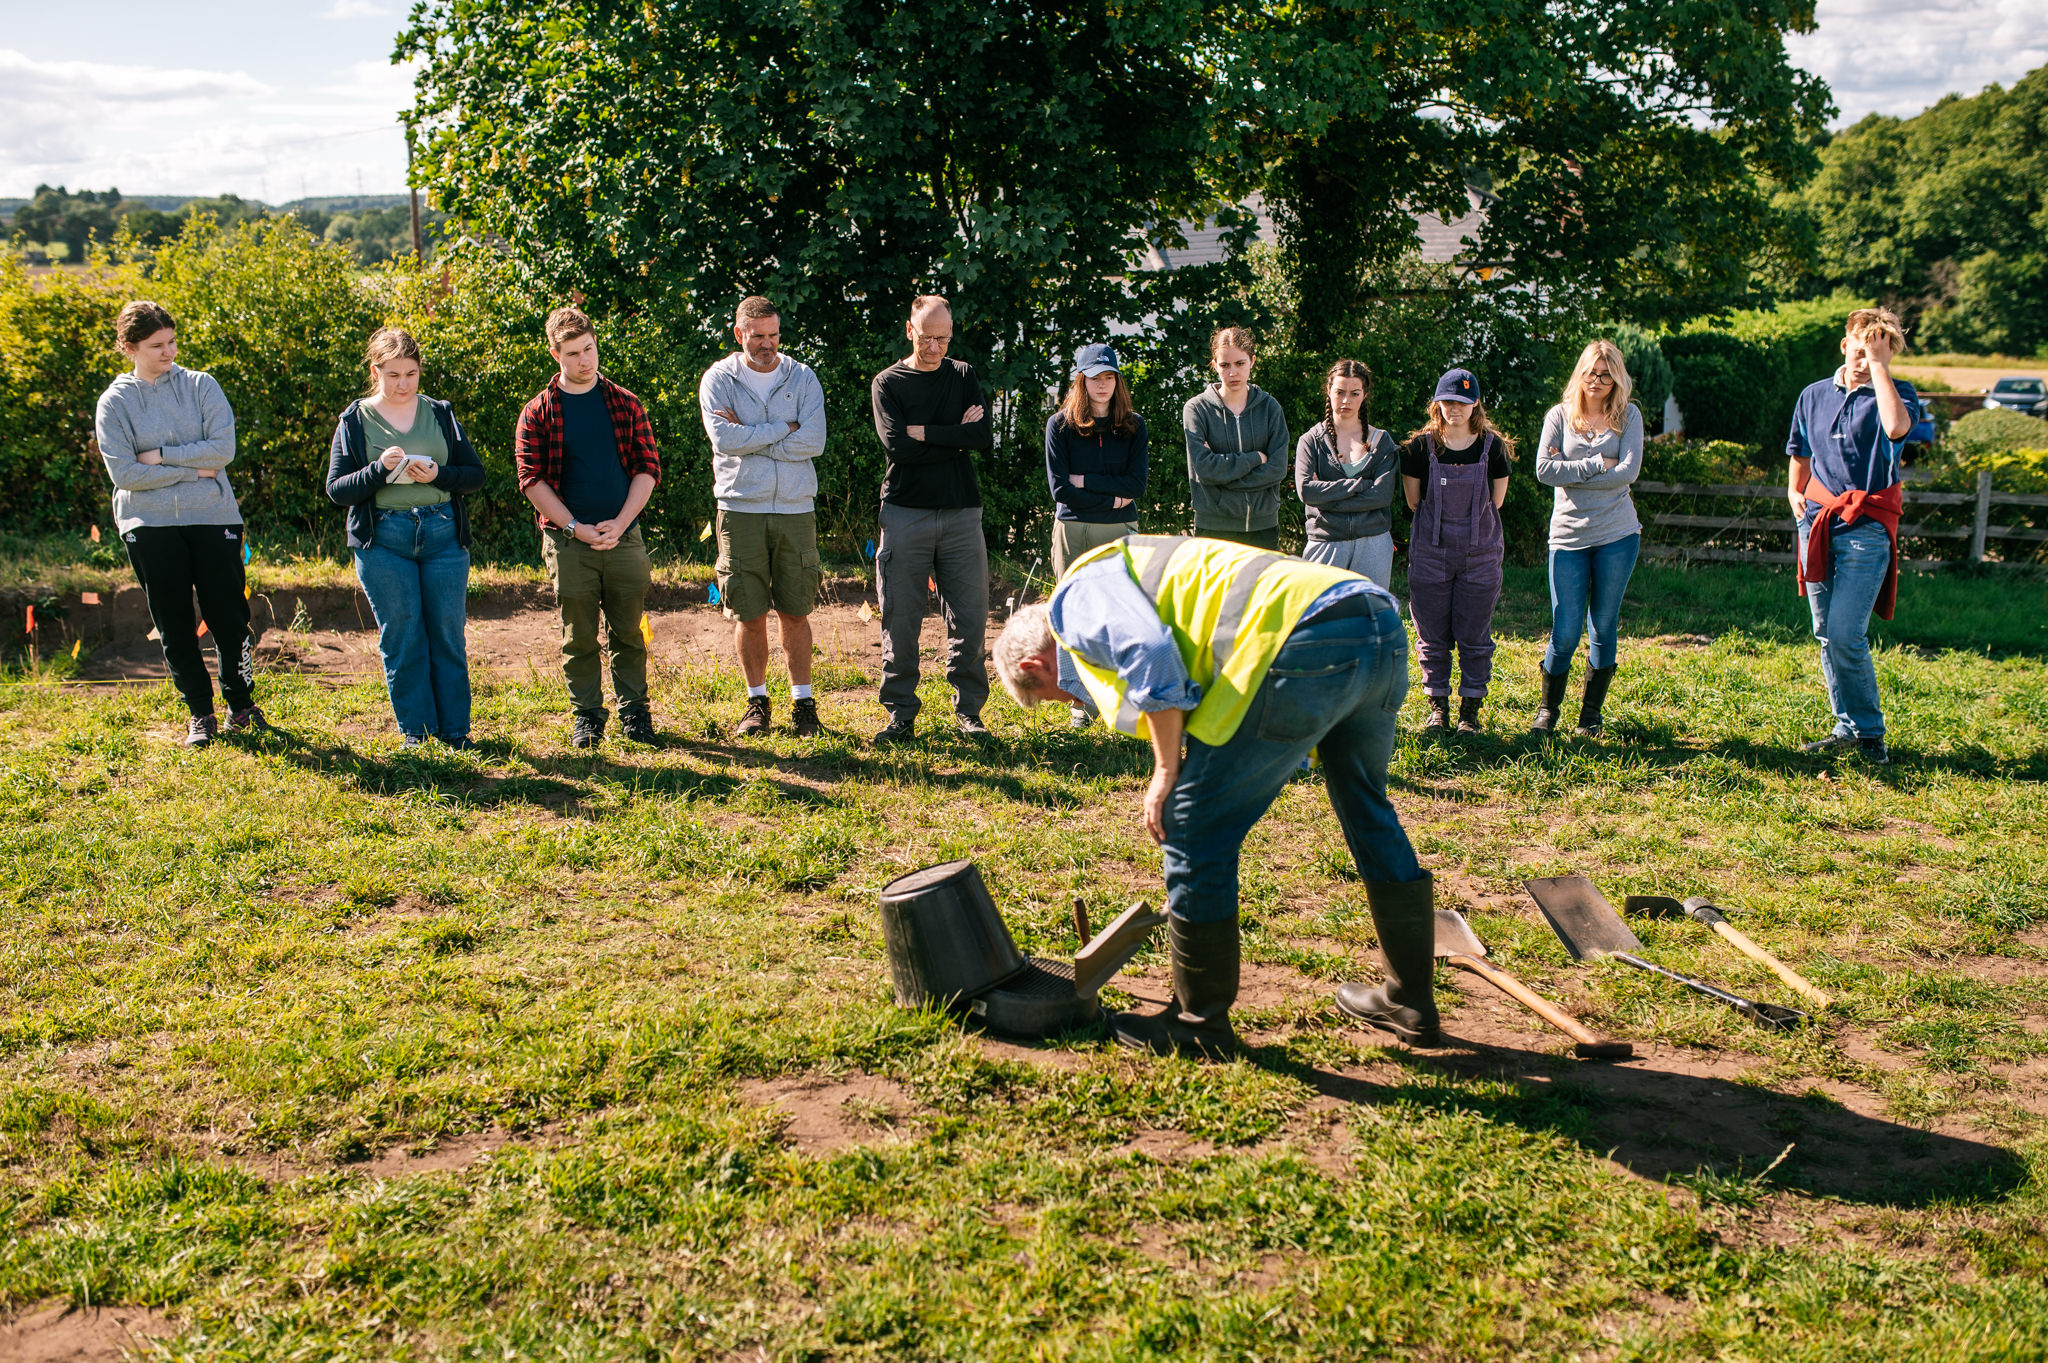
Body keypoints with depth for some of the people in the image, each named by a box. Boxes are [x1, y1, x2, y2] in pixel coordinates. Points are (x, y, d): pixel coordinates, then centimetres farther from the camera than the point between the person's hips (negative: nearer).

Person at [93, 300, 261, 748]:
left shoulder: (201, 386, 4)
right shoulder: (114, 403, 2)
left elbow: (223, 449, -8)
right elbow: (124, 473, -8)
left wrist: (160, 454, -10)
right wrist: (192, 470, -10)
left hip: (213, 516, 0)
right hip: (149, 524, 0)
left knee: (229, 616, -1)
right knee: (174, 625, 5)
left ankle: (241, 705, 17)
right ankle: (200, 712, 17)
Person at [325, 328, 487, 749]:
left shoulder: (440, 413, 9)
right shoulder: (356, 420, 5)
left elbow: (475, 474, 7)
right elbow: (336, 490, 1)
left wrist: (437, 475, -12)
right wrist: (380, 469, -16)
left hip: (443, 536, 1)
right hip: (384, 542, -1)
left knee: (448, 635, 3)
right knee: (401, 639, 2)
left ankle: (455, 729, 12)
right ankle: (415, 731, 12)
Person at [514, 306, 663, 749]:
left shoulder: (625, 404, 7)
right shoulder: (538, 412, 2)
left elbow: (648, 468, 5)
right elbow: (531, 479, -1)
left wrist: (620, 522, -7)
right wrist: (575, 527, -10)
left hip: (624, 539, 1)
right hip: (568, 542, -1)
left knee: (628, 632, 6)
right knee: (578, 637, 4)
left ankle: (634, 711, 19)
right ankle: (587, 715, 16)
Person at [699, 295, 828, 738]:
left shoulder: (802, 378, 6)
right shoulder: (718, 380, 3)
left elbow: (814, 441, -8)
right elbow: (724, 440, -12)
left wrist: (748, 436, -10)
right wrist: (784, 428, -9)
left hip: (795, 508, 1)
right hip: (740, 510, -1)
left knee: (795, 613, 4)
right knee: (748, 613, 2)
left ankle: (802, 702, 14)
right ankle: (757, 702, 16)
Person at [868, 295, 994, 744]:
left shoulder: (963, 377, 13)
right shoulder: (887, 383, 6)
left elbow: (984, 437, -3)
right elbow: (897, 446, -10)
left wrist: (924, 432, -6)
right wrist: (957, 437, -6)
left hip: (961, 513, 2)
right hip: (905, 512, -1)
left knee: (969, 619, 1)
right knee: (901, 622, -1)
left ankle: (968, 712, 11)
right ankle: (900, 715, 9)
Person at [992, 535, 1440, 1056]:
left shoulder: (1076, 597, 9)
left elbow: (1150, 656, -13)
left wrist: (1165, 772, -3)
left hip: (1310, 642, -10)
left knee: (1194, 827, 3)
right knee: (1369, 815, 28)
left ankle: (1199, 1021, 17)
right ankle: (1410, 1001, 41)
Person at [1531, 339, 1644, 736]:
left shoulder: (1628, 416, 5)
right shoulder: (1560, 415, 6)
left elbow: (1628, 472, -7)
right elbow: (1545, 469, -5)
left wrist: (1573, 475, -9)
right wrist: (1596, 465, -9)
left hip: (1617, 535, 0)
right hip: (1568, 536, 0)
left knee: (1603, 627, 6)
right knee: (1566, 632, -4)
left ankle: (1591, 713, 19)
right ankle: (1548, 708, 16)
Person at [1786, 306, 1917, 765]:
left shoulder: (1898, 393, -1)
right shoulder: (1814, 395, 12)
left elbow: (1896, 426, -26)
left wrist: (1879, 366, -18)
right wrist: (1794, 492, 10)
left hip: (1867, 527, -5)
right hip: (1817, 521, 5)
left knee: (1846, 634, -14)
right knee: (1826, 635, 8)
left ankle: (1870, 732, 2)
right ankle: (1847, 728, 19)